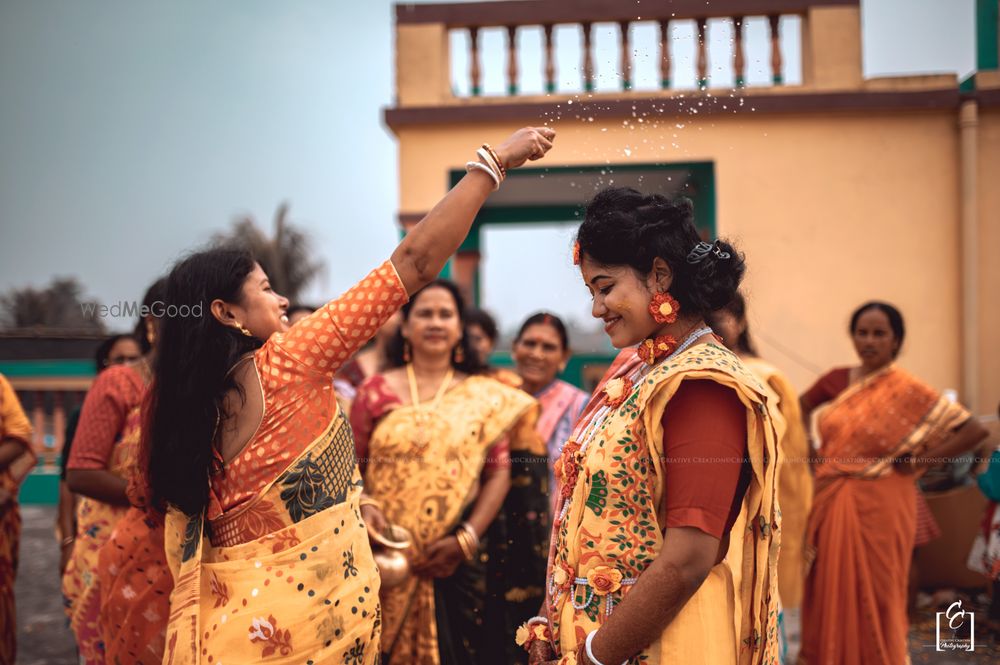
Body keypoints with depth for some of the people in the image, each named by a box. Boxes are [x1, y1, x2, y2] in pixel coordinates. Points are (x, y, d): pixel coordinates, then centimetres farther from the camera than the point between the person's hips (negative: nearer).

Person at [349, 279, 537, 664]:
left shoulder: (485, 396, 4)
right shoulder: (376, 391, 4)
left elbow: (498, 474, 1)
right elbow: (352, 469, 3)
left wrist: (465, 540, -9)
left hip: (455, 561, 0)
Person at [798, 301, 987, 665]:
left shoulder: (907, 390, -9)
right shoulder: (836, 379, 4)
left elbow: (973, 430, -12)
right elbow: (800, 407, 24)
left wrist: (917, 461, -10)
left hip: (880, 507, -4)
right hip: (832, 505, 4)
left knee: (874, 595, 4)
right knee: (832, 592, 9)